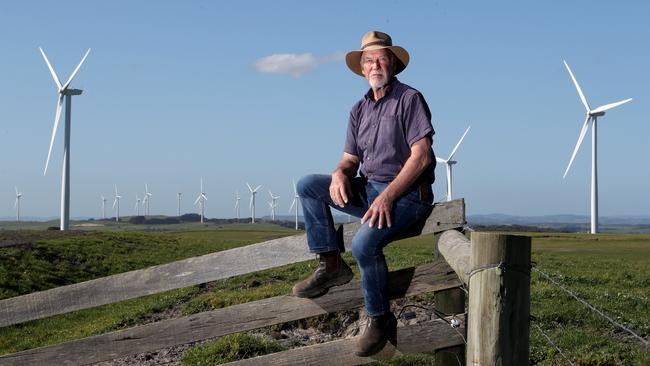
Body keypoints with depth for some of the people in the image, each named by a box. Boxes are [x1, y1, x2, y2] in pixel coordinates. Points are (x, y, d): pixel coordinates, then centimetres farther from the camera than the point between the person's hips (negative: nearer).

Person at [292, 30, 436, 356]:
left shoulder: (410, 99, -7)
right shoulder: (360, 109, 14)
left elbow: (421, 155, -16)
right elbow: (350, 159, 13)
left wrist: (387, 196, -24)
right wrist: (339, 174, -13)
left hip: (407, 193, -7)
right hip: (369, 189, 7)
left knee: (364, 242, -31)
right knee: (307, 186, -5)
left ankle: (380, 318, -8)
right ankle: (331, 265, -4)